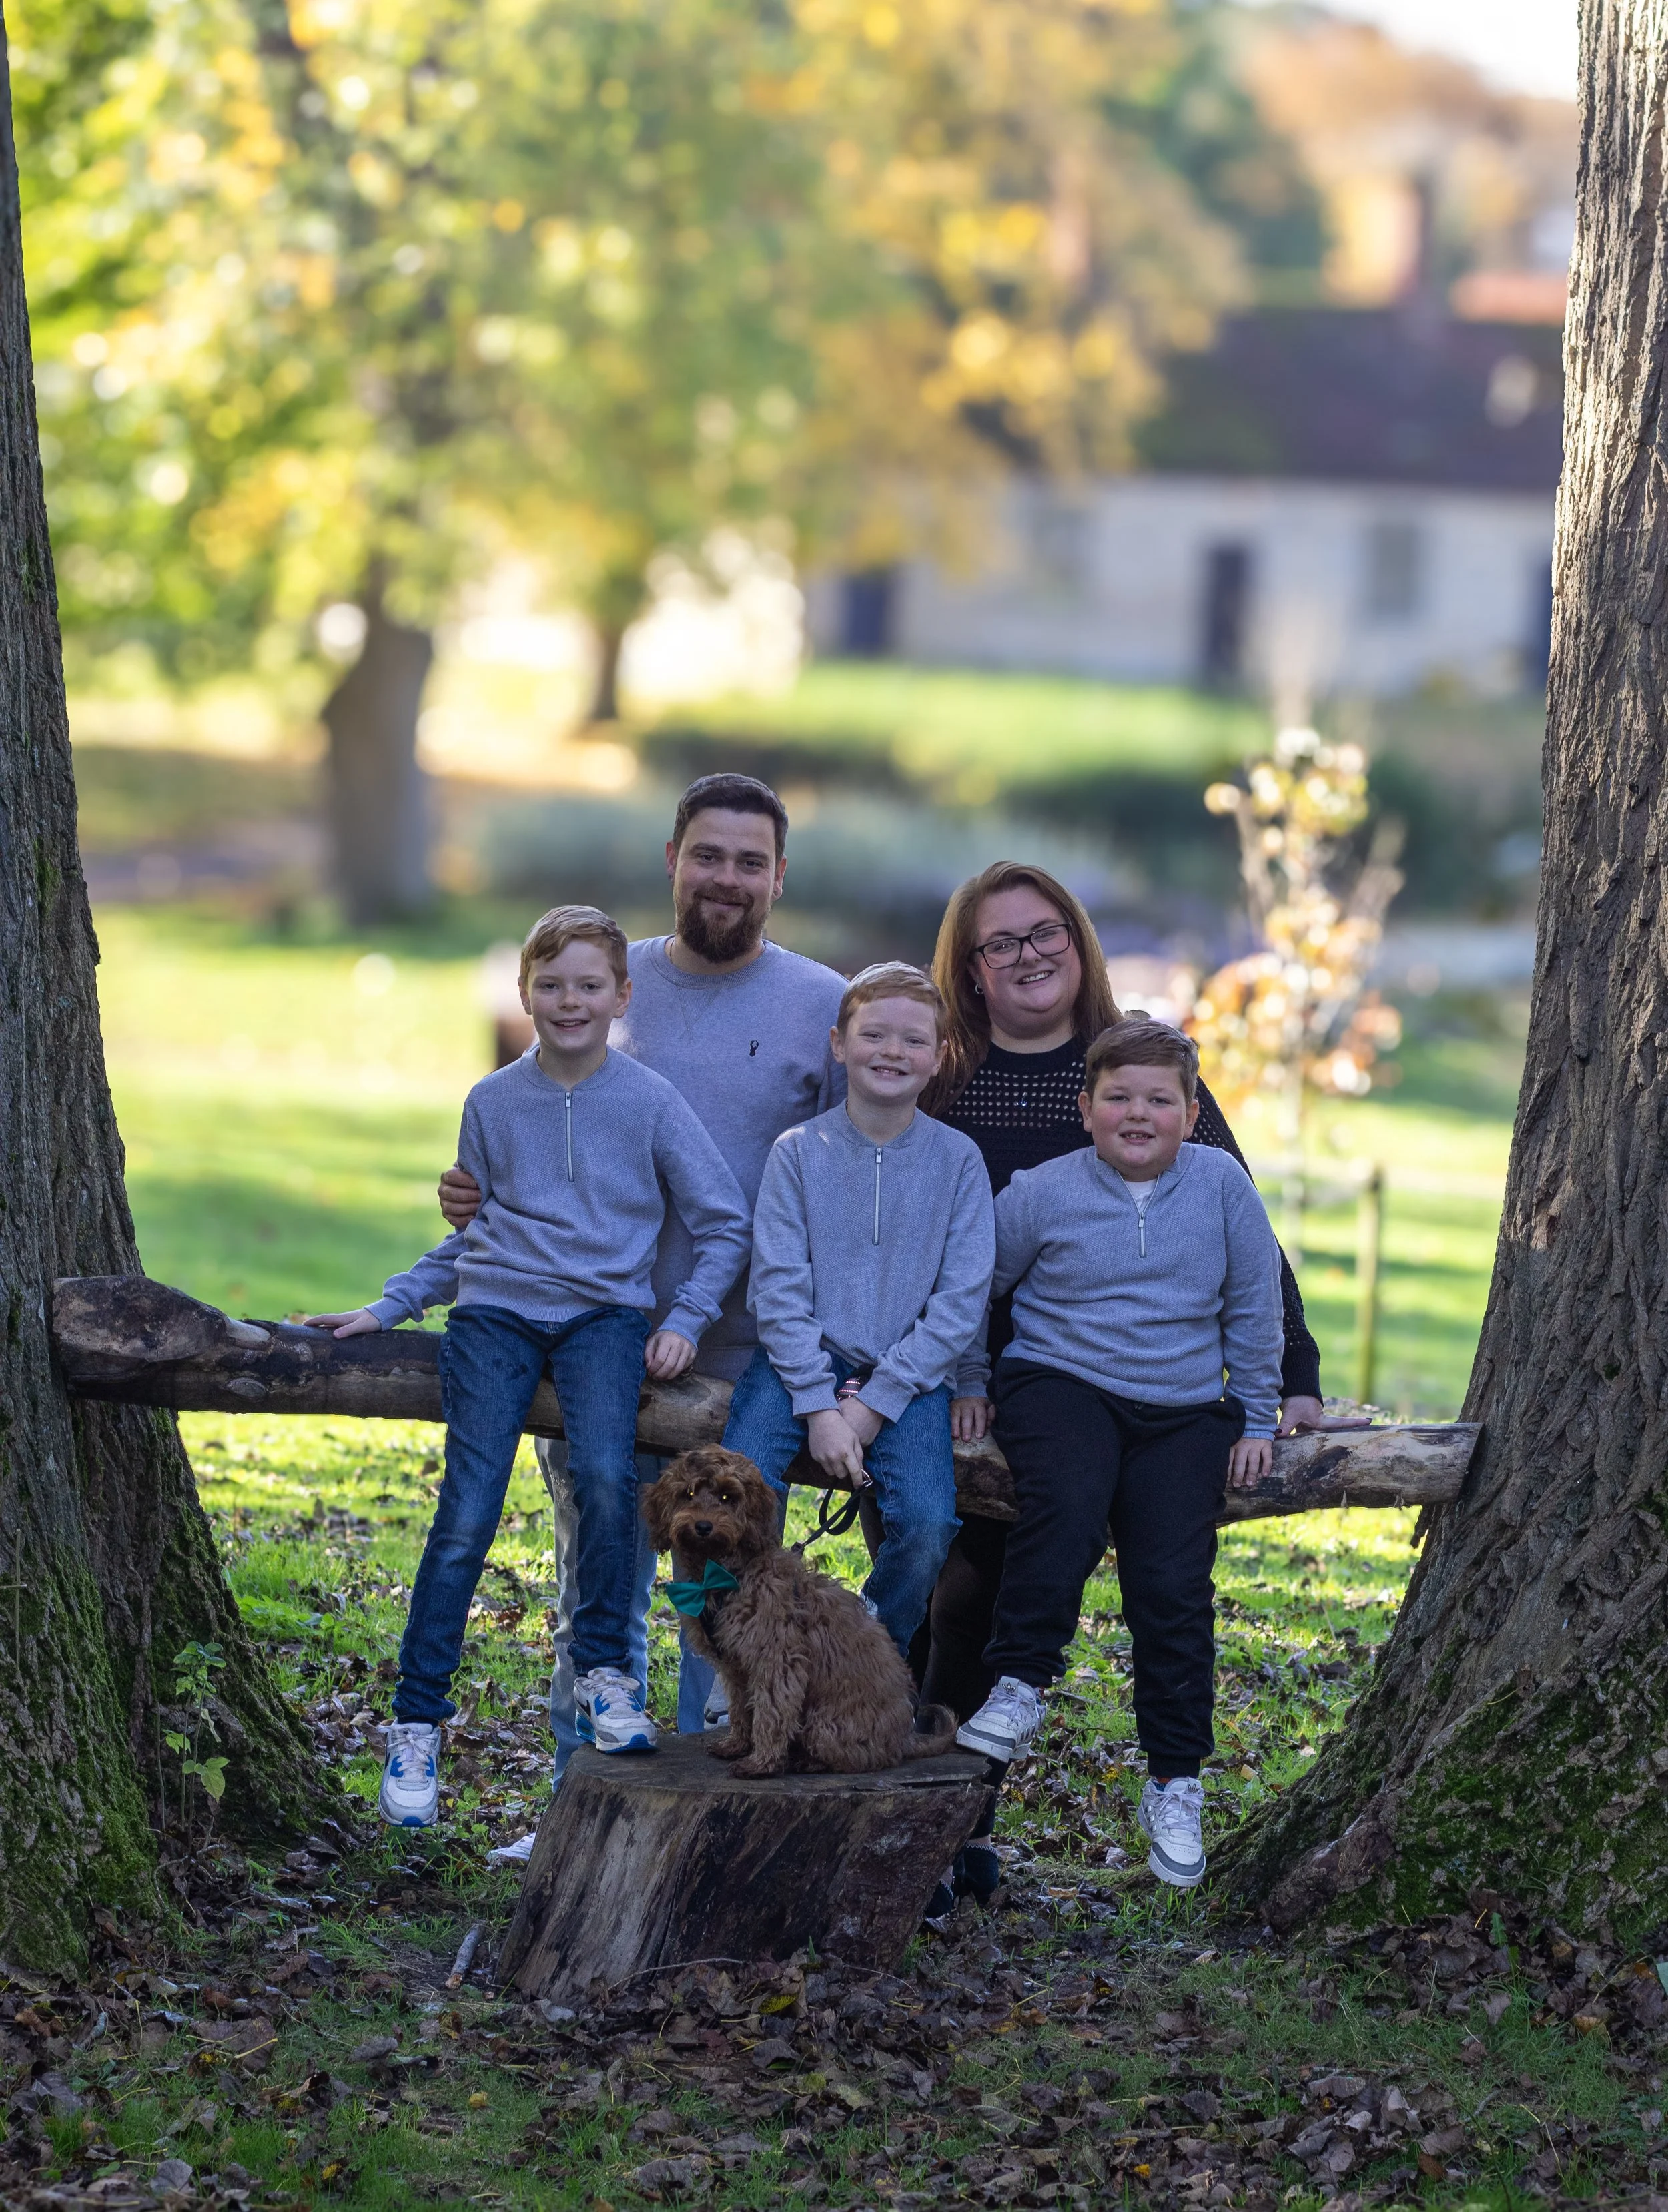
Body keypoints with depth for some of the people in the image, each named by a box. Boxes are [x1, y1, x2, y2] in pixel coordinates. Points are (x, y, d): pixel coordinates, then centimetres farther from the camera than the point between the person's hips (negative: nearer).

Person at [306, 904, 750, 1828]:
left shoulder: (650, 1102, 2)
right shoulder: (493, 1102, 8)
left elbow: (723, 1222, 9)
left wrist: (685, 1319, -1)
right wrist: (386, 1308, 10)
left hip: (604, 1311, -1)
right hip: (497, 1309, 1)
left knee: (604, 1475, -28)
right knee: (467, 1511, -13)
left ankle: (604, 1671, -10)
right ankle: (417, 1722, -5)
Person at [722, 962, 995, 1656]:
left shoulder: (958, 1160, 2)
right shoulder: (798, 1152, 2)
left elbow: (961, 1301, -3)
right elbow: (779, 1288, -3)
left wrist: (874, 1403, -11)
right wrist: (818, 1406, -14)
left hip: (908, 1372, 0)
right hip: (803, 1361, 0)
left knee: (927, 1523, -24)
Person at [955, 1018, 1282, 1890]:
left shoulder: (1222, 1185, 1)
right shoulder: (1041, 1194, -1)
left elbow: (1253, 1306, 9)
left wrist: (1257, 1419, 9)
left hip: (1184, 1409, 1)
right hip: (1061, 1382, -1)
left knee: (1173, 1583, -11)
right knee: (1066, 1504, -33)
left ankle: (1175, 1787, 1)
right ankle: (1017, 1690, -19)